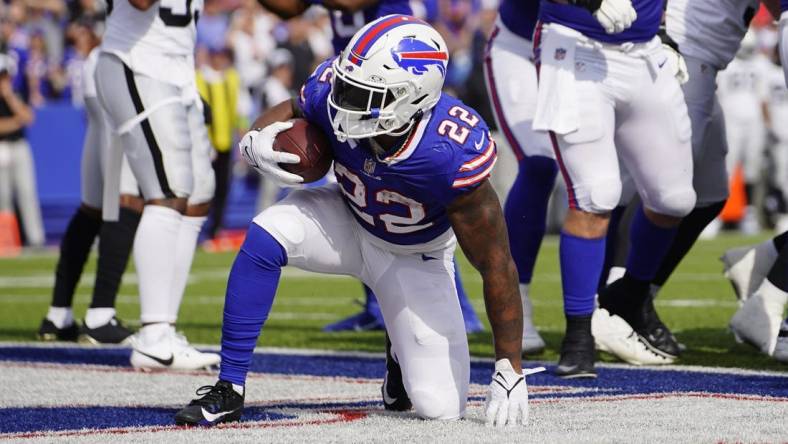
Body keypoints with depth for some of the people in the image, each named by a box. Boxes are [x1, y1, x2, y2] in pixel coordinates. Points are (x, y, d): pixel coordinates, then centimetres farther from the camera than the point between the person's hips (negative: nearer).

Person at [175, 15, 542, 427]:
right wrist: (256, 142, -27)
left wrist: (510, 370, -25)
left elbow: (497, 265, -29)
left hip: (415, 258, -2)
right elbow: (288, 112, -2)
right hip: (347, 222, 2)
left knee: (442, 407, -10)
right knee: (266, 236, -32)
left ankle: (404, 356, 28)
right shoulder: (331, 91, -29)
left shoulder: (451, 159, -39)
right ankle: (228, 391, -19)